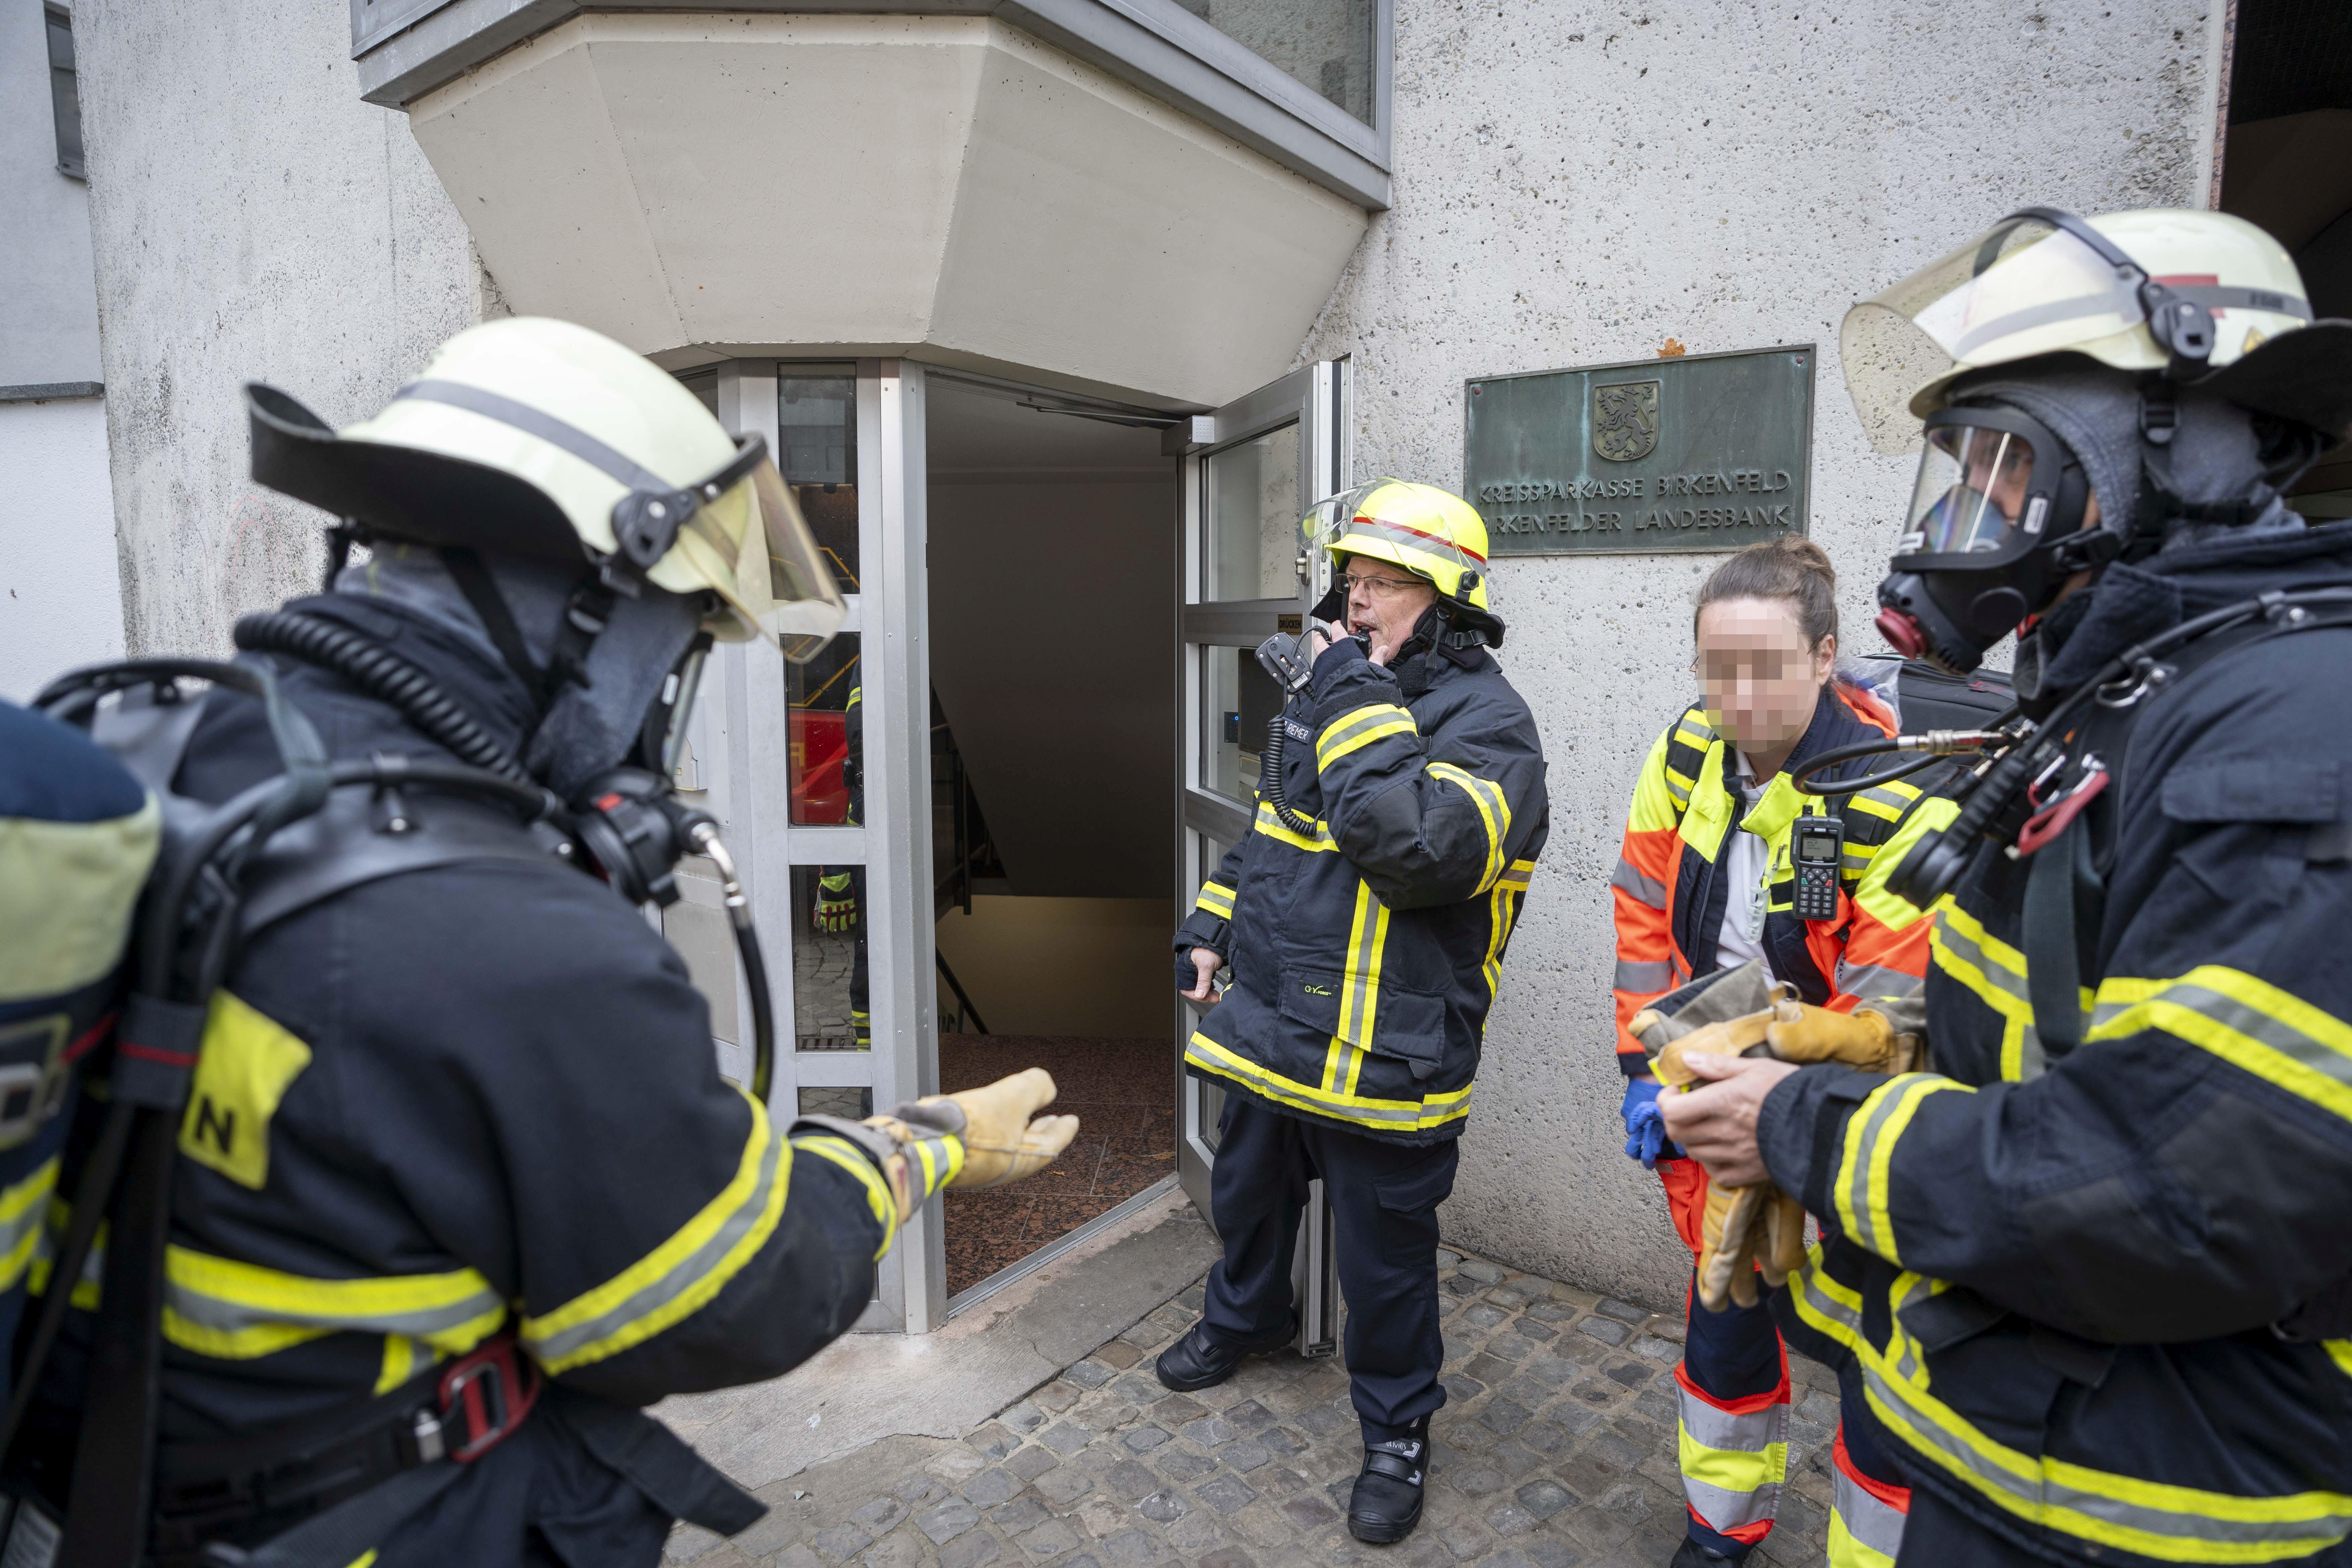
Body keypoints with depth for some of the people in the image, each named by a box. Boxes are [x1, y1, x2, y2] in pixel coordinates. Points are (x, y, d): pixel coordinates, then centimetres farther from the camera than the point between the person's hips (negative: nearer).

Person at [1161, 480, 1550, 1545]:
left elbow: (1420, 850, -34)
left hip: (1384, 1053, -7)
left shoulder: (1487, 721, -17)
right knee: (1247, 1191, 27)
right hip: (1271, 1022, 8)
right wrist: (1212, 924, 14)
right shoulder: (1337, 688, 8)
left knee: (1383, 1258, 10)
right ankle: (1245, 1317, 56)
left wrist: (1359, 704, -27)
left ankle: (1396, 1432, 35)